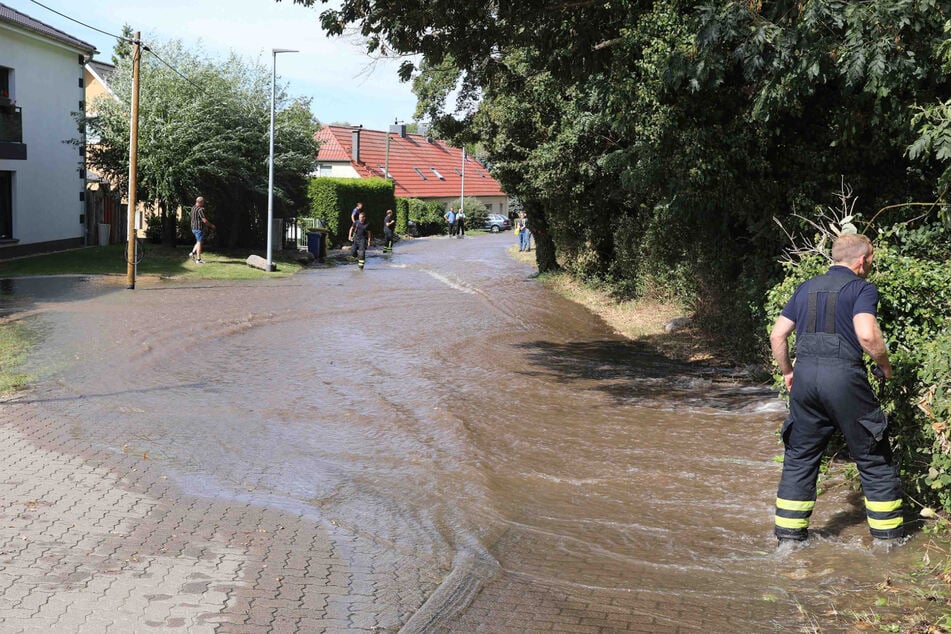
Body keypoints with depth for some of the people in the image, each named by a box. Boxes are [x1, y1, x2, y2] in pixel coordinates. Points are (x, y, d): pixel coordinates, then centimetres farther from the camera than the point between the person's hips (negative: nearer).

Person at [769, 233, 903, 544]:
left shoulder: (806, 288, 16)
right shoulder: (862, 288, -1)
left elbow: (777, 335, 14)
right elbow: (867, 334, -17)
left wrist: (788, 372, 24)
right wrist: (885, 366, -1)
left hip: (805, 376, 5)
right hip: (844, 377, -5)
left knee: (799, 459, 14)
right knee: (874, 460, 10)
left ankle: (789, 536, 16)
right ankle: (888, 538, 17)